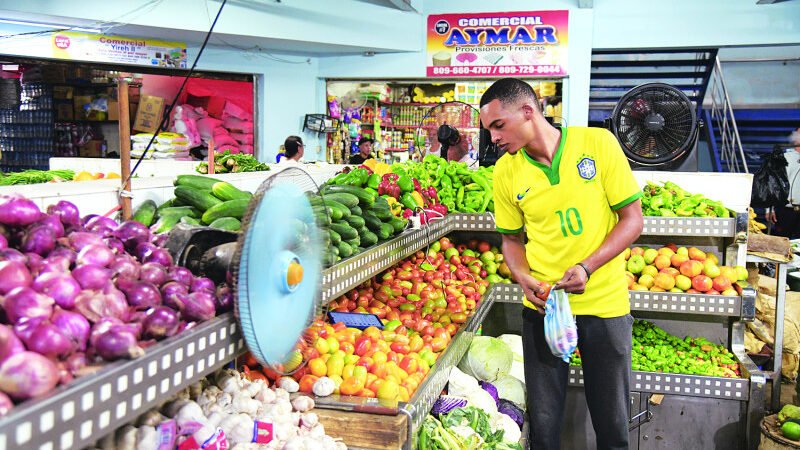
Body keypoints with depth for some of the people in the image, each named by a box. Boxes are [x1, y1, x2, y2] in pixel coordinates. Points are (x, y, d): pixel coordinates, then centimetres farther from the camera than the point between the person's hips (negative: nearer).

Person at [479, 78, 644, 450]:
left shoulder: (598, 143, -10)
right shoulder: (505, 172, -2)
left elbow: (632, 219, -7)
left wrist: (587, 268, -19)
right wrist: (524, 278, -11)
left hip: (605, 303, -1)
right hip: (542, 306, 2)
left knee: (612, 419, 11)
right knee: (543, 420, 11)